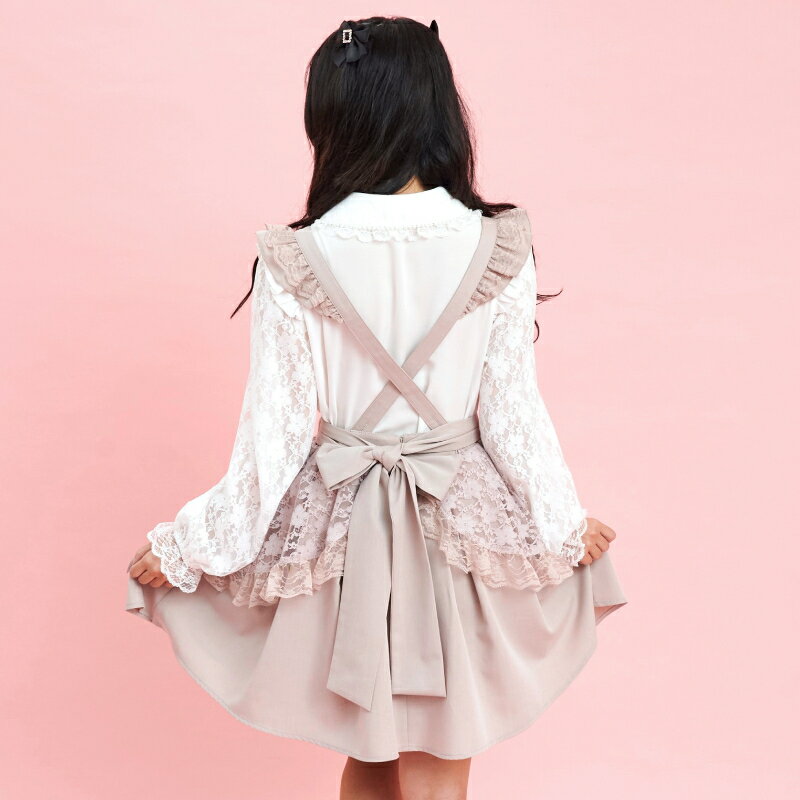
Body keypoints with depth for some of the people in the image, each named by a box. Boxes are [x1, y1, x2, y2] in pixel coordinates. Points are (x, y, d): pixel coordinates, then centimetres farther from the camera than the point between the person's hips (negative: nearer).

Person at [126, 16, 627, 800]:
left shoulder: (293, 263, -15)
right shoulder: (497, 250, -12)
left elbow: (274, 432, -10)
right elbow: (514, 413, -7)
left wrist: (186, 546, 4)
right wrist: (565, 523, 11)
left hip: (341, 528, 0)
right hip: (462, 528, 0)